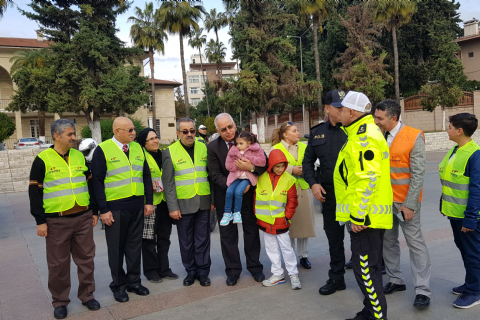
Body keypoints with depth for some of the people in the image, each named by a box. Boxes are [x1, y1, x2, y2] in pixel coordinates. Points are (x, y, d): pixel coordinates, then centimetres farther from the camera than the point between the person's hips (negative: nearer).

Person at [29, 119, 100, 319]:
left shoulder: (79, 157, 8)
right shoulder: (42, 160, -5)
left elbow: (90, 184, 14)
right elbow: (35, 192, -4)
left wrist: (94, 211, 11)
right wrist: (40, 221, -7)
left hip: (83, 218, 4)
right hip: (56, 221, -3)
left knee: (86, 258, 10)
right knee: (58, 263, 7)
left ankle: (87, 295, 26)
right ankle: (60, 301, 24)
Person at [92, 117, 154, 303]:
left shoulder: (137, 148, 9)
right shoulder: (102, 150, -6)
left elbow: (146, 176, 12)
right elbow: (97, 181, -8)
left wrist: (149, 201, 7)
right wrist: (103, 210, -11)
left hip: (137, 206, 5)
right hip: (115, 207, -4)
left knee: (135, 245, 13)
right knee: (116, 248, 8)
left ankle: (134, 281, 29)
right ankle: (118, 285, 24)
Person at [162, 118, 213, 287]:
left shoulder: (203, 148, 6)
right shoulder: (170, 152, -2)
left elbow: (210, 175, 10)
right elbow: (168, 183, -3)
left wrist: (212, 199, 7)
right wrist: (173, 207, -7)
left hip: (203, 202, 2)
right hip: (183, 203, -2)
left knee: (202, 239, 8)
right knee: (186, 241, 8)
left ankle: (203, 272, 21)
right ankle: (190, 271, 24)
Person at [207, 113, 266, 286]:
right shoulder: (213, 147, -9)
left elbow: (265, 163, -10)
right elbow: (215, 175, -11)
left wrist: (252, 167, -31)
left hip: (248, 192, 1)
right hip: (225, 195, 0)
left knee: (252, 230, 10)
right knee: (228, 234, 8)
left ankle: (254, 267, 27)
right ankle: (233, 270, 22)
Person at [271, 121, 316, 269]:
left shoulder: (303, 147, 12)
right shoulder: (276, 148, -2)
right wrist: (292, 170, -17)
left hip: (304, 189, 4)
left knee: (304, 223, 6)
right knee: (288, 224, 1)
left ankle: (303, 256, 21)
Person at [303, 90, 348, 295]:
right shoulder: (317, 132, 9)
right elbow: (308, 161, 15)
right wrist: (313, 183, 1)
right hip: (329, 193, 4)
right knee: (334, 237, 15)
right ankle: (336, 278, 31)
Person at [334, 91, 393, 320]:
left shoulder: (364, 136, -16)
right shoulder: (361, 133, 16)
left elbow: (367, 179, -24)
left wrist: (358, 215, -21)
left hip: (365, 216, -11)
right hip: (367, 214, 11)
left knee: (365, 270, -3)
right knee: (368, 267, 19)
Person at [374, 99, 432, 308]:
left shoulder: (414, 137, -10)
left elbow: (418, 174, -11)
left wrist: (409, 205, -15)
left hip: (405, 201, -5)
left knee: (415, 242, 0)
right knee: (388, 241, 12)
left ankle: (422, 291, 9)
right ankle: (396, 281, 27)